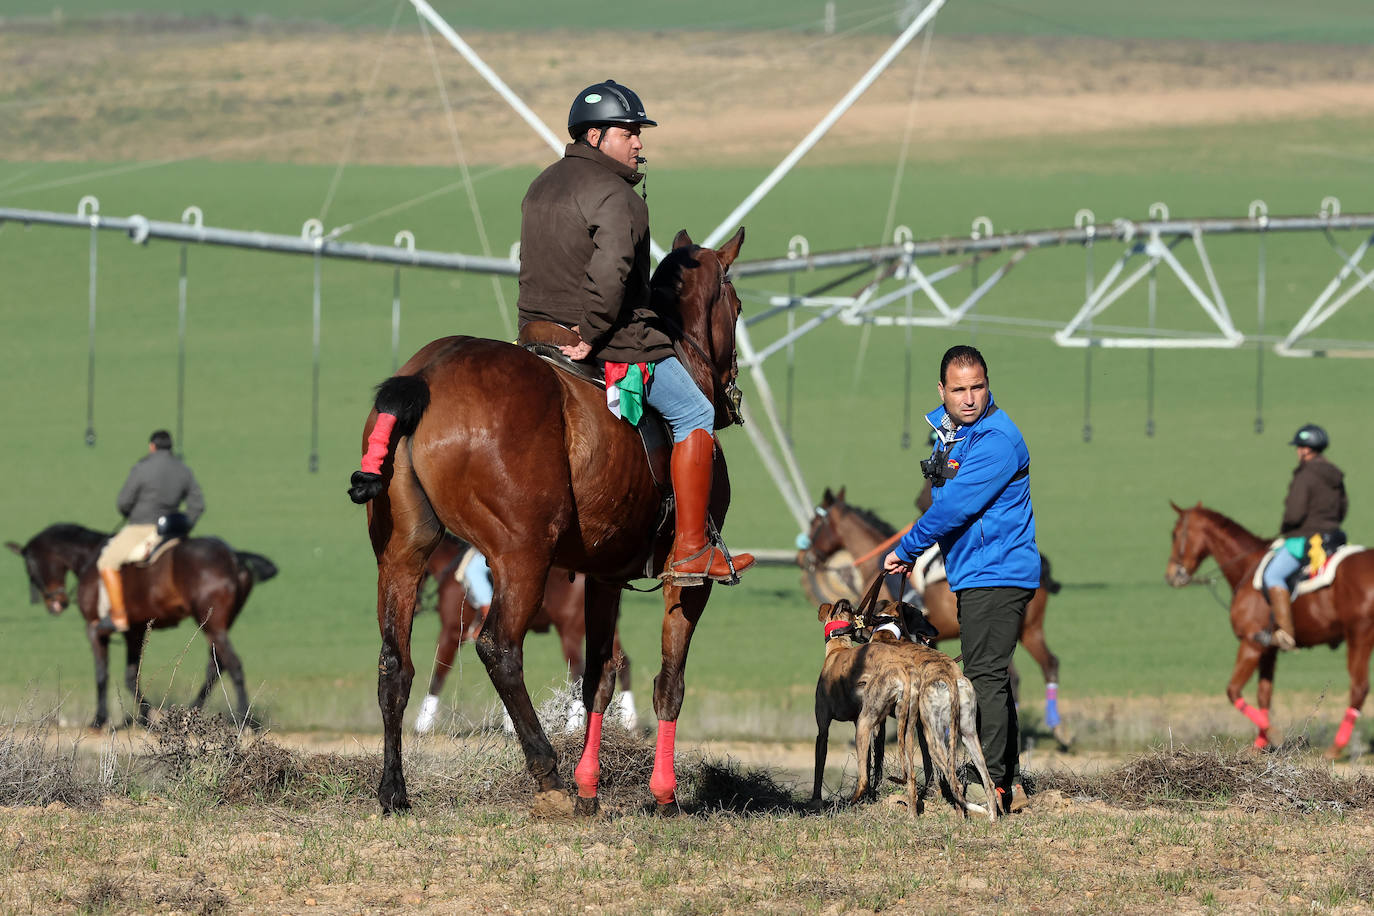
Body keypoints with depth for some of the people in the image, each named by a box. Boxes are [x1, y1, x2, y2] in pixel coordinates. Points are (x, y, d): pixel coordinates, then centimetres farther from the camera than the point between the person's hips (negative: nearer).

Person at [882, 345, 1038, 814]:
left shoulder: (996, 440, -20)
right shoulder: (947, 428, 12)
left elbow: (955, 507, -23)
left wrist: (905, 550, -12)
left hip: (995, 575, -10)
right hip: (974, 576, 10)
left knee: (985, 678, -12)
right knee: (990, 677, 15)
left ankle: (992, 786, -13)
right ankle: (1010, 784, 22)